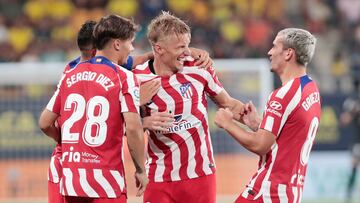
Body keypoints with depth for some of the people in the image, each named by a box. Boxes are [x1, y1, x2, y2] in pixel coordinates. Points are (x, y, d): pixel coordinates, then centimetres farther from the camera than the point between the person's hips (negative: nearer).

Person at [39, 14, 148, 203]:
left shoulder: (69, 76, 12)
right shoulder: (124, 77, -5)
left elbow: (44, 123, 15)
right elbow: (133, 128, -14)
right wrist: (141, 170, -4)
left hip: (70, 179, 5)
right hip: (106, 183, -5)